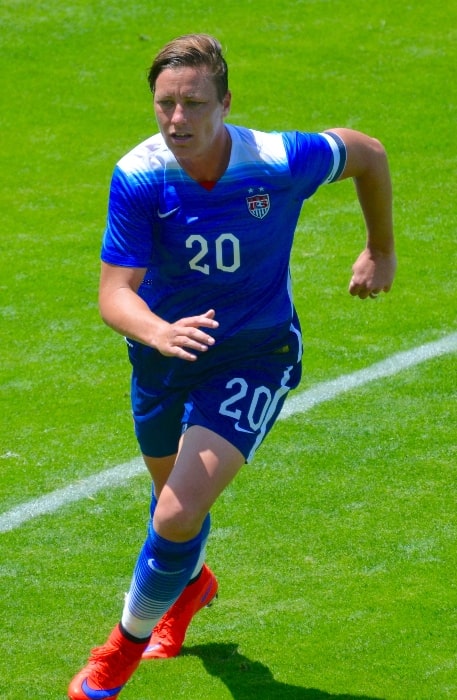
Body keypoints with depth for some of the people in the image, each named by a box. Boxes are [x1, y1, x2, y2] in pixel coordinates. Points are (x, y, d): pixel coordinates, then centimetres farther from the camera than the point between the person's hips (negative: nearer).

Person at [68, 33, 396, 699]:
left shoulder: (280, 162, -26)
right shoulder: (138, 176, -23)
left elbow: (367, 152, -5)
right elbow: (115, 293, -23)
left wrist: (382, 250, 9)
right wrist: (159, 333, -46)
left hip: (254, 361, -3)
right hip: (164, 354, 3)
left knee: (178, 516, -18)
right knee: (173, 497, 26)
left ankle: (128, 644, 11)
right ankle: (191, 583, 64)